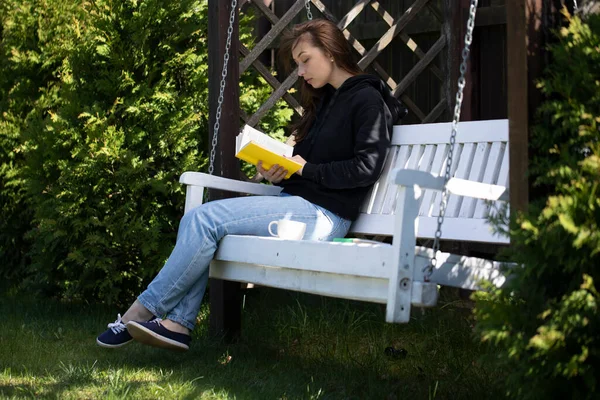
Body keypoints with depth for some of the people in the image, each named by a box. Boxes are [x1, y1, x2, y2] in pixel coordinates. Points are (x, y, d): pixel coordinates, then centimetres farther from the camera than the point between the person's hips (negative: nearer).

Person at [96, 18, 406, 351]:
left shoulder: (368, 99, -4)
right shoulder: (324, 100, 23)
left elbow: (366, 168, -15)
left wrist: (304, 168, -11)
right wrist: (277, 169, -1)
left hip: (324, 214, -9)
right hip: (297, 204, 9)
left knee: (204, 219, -19)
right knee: (196, 221, -9)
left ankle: (142, 312, -9)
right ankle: (178, 324, -16)